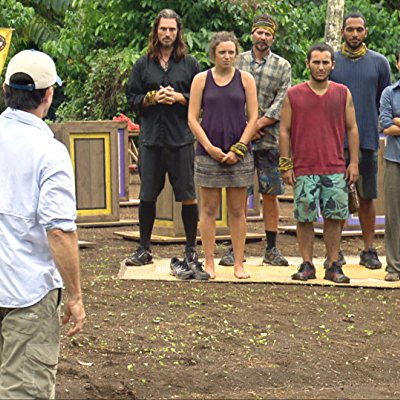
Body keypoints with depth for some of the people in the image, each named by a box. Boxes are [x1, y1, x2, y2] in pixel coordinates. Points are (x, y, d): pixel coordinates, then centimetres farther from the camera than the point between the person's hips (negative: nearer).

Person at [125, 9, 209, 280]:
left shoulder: (190, 64, 6)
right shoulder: (143, 64, 9)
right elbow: (132, 98, 9)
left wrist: (179, 97, -12)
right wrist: (152, 98, -8)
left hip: (181, 138, -1)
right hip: (151, 138, 2)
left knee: (188, 196, -1)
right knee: (147, 195, 7)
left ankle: (192, 251, 9)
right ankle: (144, 249, 18)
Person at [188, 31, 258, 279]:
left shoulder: (245, 79, 5)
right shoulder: (201, 80, 4)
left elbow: (253, 118, 3)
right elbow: (192, 118, 1)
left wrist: (238, 149, -6)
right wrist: (209, 147, -8)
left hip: (239, 154, 0)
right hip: (209, 153, 0)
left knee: (237, 210, 3)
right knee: (209, 209, 3)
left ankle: (239, 264, 7)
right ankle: (209, 263, 8)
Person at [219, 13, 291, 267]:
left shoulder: (283, 66, 6)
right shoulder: (237, 62, 8)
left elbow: (281, 106, -2)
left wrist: (257, 125, -11)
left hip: (269, 139, 0)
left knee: (271, 194, 2)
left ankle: (271, 249, 9)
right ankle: (235, 248, 7)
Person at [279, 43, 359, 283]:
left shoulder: (343, 94, 8)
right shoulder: (294, 95, 4)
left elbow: (352, 129, 10)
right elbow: (284, 131, 5)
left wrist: (354, 162, 3)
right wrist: (285, 165, 0)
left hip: (336, 169, 1)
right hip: (304, 170, -1)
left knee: (334, 217, 1)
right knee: (304, 217, 1)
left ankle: (334, 266, 9)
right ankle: (307, 265, 10)